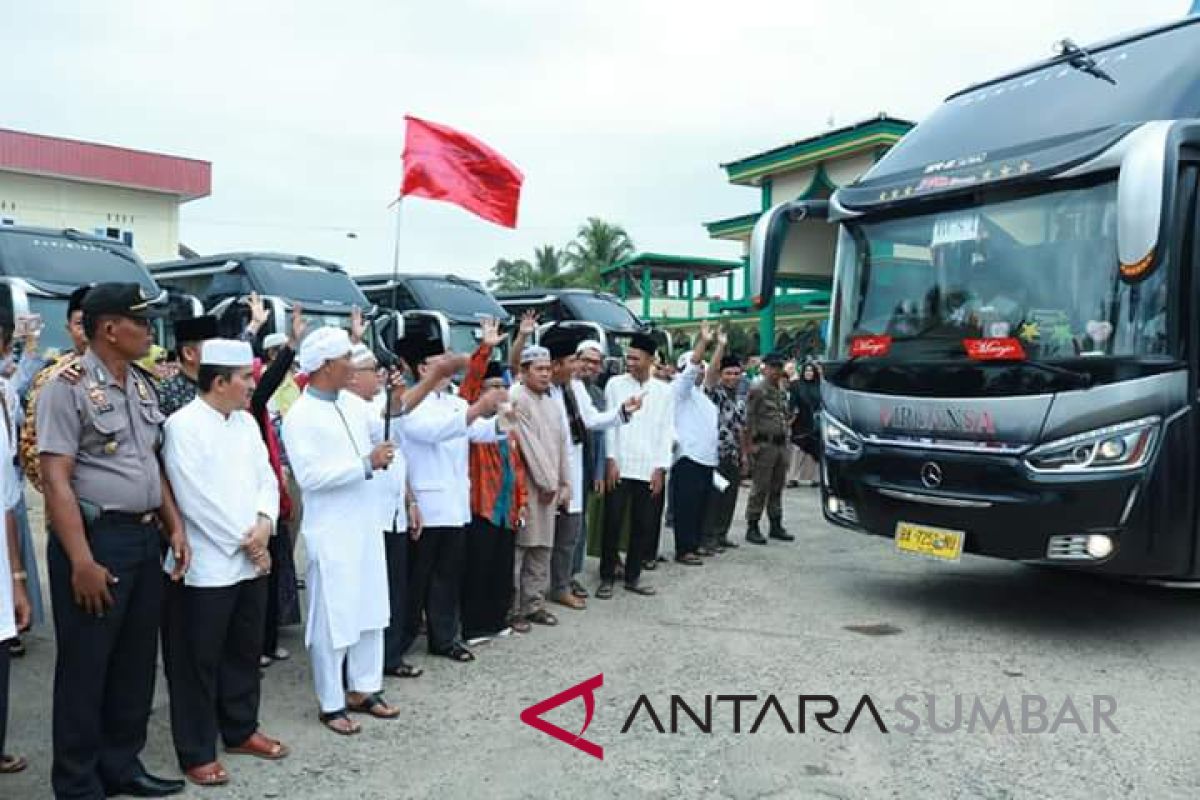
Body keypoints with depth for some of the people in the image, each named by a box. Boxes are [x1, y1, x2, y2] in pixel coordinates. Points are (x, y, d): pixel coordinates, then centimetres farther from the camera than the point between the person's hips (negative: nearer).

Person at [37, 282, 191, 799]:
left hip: (144, 538, 7)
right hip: (95, 539, -7)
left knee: (136, 661, 15)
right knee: (85, 667, 5)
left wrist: (174, 527, 9)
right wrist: (82, 561, -21)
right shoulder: (68, 387, -12)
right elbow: (56, 479, -17)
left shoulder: (141, 386, 11)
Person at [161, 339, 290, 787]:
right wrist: (244, 540, -13)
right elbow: (197, 499, -18)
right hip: (206, 566, -7)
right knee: (199, 661, 6)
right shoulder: (183, 425, -14)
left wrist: (264, 523, -10)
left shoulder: (246, 422, 9)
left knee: (244, 652, 18)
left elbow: (265, 477, 8)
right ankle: (196, 752, 19)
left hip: (251, 561, 7)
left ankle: (240, 730, 34)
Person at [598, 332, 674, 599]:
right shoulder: (615, 384, 1)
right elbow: (609, 423, 0)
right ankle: (607, 577, 13)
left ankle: (633, 576, 20)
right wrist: (611, 460, -7)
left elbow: (666, 431, 5)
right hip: (620, 467, -2)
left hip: (649, 470, 2)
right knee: (612, 523, 1)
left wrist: (660, 468, 0)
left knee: (644, 525, 7)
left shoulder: (663, 390, 5)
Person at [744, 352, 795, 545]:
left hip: (781, 443, 7)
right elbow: (749, 419, -13)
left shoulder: (783, 391, 16)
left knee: (778, 487, 12)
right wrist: (750, 444, -18)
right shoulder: (757, 390, -8)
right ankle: (752, 528, 1)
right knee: (761, 488, -6)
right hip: (764, 444, -7)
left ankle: (776, 525, 21)